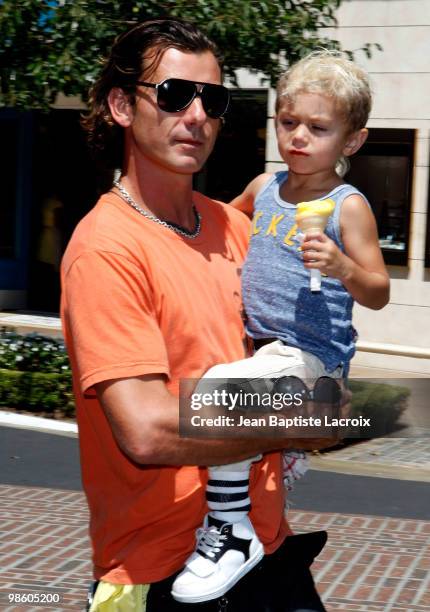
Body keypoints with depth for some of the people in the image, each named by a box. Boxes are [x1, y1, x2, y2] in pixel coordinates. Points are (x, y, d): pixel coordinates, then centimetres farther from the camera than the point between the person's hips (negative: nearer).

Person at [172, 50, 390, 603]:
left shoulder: (347, 205, -11)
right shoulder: (265, 187, 8)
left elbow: (378, 293, -13)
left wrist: (342, 268, -30)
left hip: (312, 356, -8)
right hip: (258, 341, 8)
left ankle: (230, 533, -21)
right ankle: (285, 451, 56)